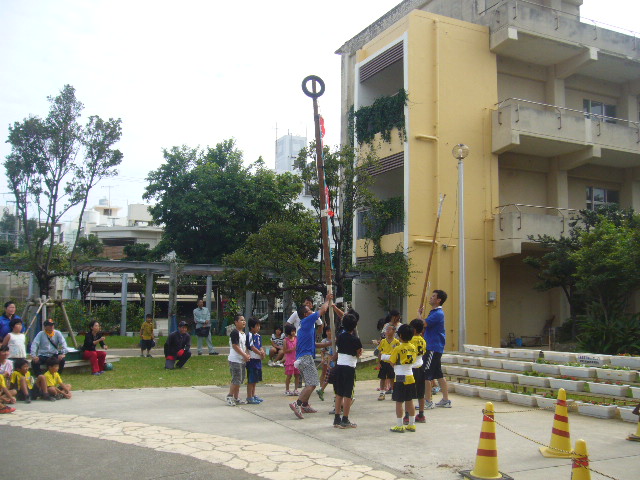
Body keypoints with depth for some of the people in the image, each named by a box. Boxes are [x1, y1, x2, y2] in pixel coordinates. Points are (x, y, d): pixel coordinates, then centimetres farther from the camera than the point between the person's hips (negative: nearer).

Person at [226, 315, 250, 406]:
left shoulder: (244, 333, 15)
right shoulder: (234, 333, -14)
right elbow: (235, 346, -19)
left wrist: (247, 355, 5)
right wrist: (245, 355, -18)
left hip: (242, 360, 10)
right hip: (235, 360, -9)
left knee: (240, 380, 13)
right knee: (236, 380, -8)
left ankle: (236, 398, 21)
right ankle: (230, 396, 5)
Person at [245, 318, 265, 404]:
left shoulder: (258, 336, 13)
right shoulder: (249, 335, -12)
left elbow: (260, 346, 12)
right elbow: (252, 347, -16)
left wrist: (262, 351, -9)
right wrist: (260, 353, -9)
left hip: (258, 359, 9)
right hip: (252, 359, -8)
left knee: (255, 379, 16)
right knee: (251, 380, -3)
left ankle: (253, 395, 26)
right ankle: (249, 397, 3)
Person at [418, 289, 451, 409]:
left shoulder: (438, 313, -17)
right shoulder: (433, 312, 15)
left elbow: (423, 324, -26)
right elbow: (425, 326, 20)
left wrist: (419, 314, -8)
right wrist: (421, 314, 8)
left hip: (433, 348, -10)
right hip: (435, 347, 10)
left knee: (426, 374, -7)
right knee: (438, 374, 14)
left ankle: (428, 401, -2)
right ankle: (445, 400, 20)